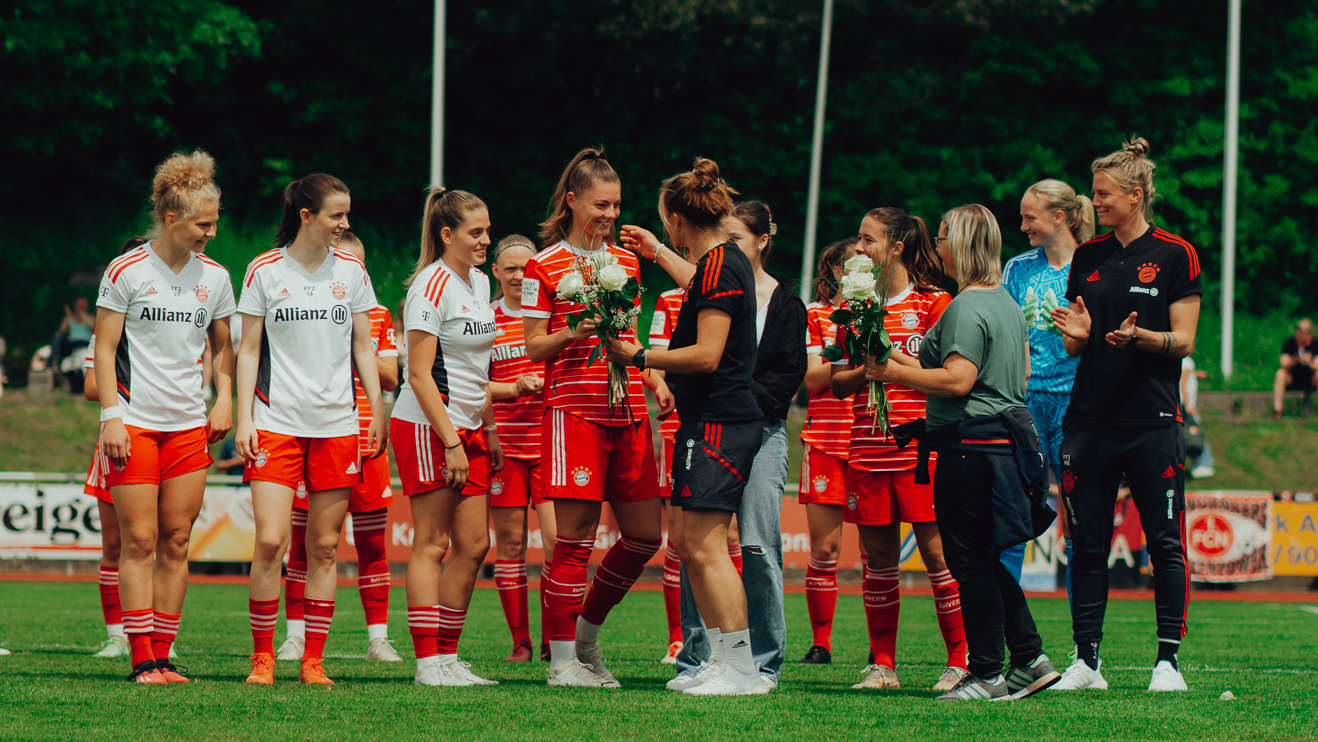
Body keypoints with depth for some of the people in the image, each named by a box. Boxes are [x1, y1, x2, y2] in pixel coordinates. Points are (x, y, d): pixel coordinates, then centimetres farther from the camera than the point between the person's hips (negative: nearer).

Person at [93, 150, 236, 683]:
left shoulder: (214, 277, 7)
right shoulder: (127, 271, -5)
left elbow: (225, 346, 20)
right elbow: (105, 348, -3)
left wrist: (225, 399, 5)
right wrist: (111, 415, -10)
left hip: (189, 425, 4)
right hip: (134, 423, -4)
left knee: (176, 542, 2)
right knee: (139, 540, -6)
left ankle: (162, 654, 7)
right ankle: (141, 659, -4)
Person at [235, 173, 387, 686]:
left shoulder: (351, 272, 7)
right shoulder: (264, 271, 1)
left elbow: (362, 347, 14)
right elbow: (249, 350, 4)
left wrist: (378, 411, 7)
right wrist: (244, 418, -3)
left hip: (337, 425, 2)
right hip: (277, 422, -2)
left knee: (325, 547, 2)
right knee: (270, 541, -11)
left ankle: (313, 659, 8)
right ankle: (262, 655, 0)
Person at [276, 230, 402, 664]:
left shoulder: (377, 315, 10)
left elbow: (391, 379, 6)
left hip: (364, 444, 2)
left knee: (372, 544, 4)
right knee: (303, 543, 0)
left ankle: (378, 637, 8)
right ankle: (296, 635, 7)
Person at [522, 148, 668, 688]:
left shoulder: (626, 261, 16)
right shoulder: (544, 267, -1)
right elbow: (533, 347, -1)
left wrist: (654, 380, 9)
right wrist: (574, 332, -19)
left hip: (627, 410, 6)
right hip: (574, 408, -6)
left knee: (645, 535, 4)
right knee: (575, 537, -7)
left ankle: (586, 634, 22)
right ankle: (562, 660, 0)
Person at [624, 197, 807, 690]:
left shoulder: (785, 302, 6)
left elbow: (790, 373, 1)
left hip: (760, 430, -3)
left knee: (758, 547, -7)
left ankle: (763, 663, 1)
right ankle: (698, 659, 2)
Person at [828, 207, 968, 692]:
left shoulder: (932, 302, -1)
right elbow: (838, 382, 14)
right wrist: (864, 370, -6)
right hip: (868, 448, 5)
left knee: (936, 550, -6)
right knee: (877, 556, 5)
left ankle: (961, 660, -2)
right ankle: (882, 664, 11)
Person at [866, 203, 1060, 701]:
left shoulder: (966, 308, -14)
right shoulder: (1007, 303, 15)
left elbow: (957, 380, -22)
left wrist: (897, 373, -12)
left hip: (971, 445, -10)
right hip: (1007, 433, 10)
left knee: (971, 563, -3)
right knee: (986, 562, 16)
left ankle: (987, 674, -1)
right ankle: (1030, 660, 14)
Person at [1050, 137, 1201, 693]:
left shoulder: (1174, 255, 0)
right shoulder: (1087, 257, 12)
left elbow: (1182, 341, -3)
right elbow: (1075, 348, 15)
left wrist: (1138, 336, -21)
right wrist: (1077, 334, -8)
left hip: (1152, 421, -4)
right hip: (1090, 418, 4)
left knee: (1165, 542, -4)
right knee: (1087, 543, 3)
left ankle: (1168, 659, 1)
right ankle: (1086, 660, 8)